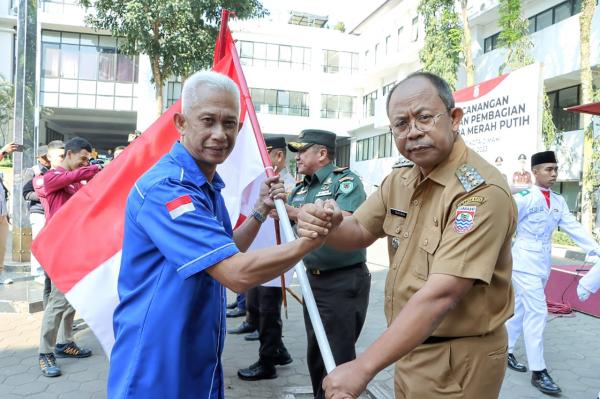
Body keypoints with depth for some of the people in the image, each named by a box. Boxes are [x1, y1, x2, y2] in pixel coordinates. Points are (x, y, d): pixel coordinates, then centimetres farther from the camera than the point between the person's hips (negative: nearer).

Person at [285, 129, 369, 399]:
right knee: (315, 353, 19)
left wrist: (296, 213, -28)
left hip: (344, 282, -7)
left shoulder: (346, 180, -11)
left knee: (338, 356, 1)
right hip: (313, 279, 8)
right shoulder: (300, 189, 12)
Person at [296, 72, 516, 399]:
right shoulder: (401, 178, 1)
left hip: (458, 361, -7)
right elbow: (360, 231, 8)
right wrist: (328, 226, -17)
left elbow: (441, 295, -31)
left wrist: (363, 368, -31)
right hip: (408, 345, 7)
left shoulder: (481, 190, -25)